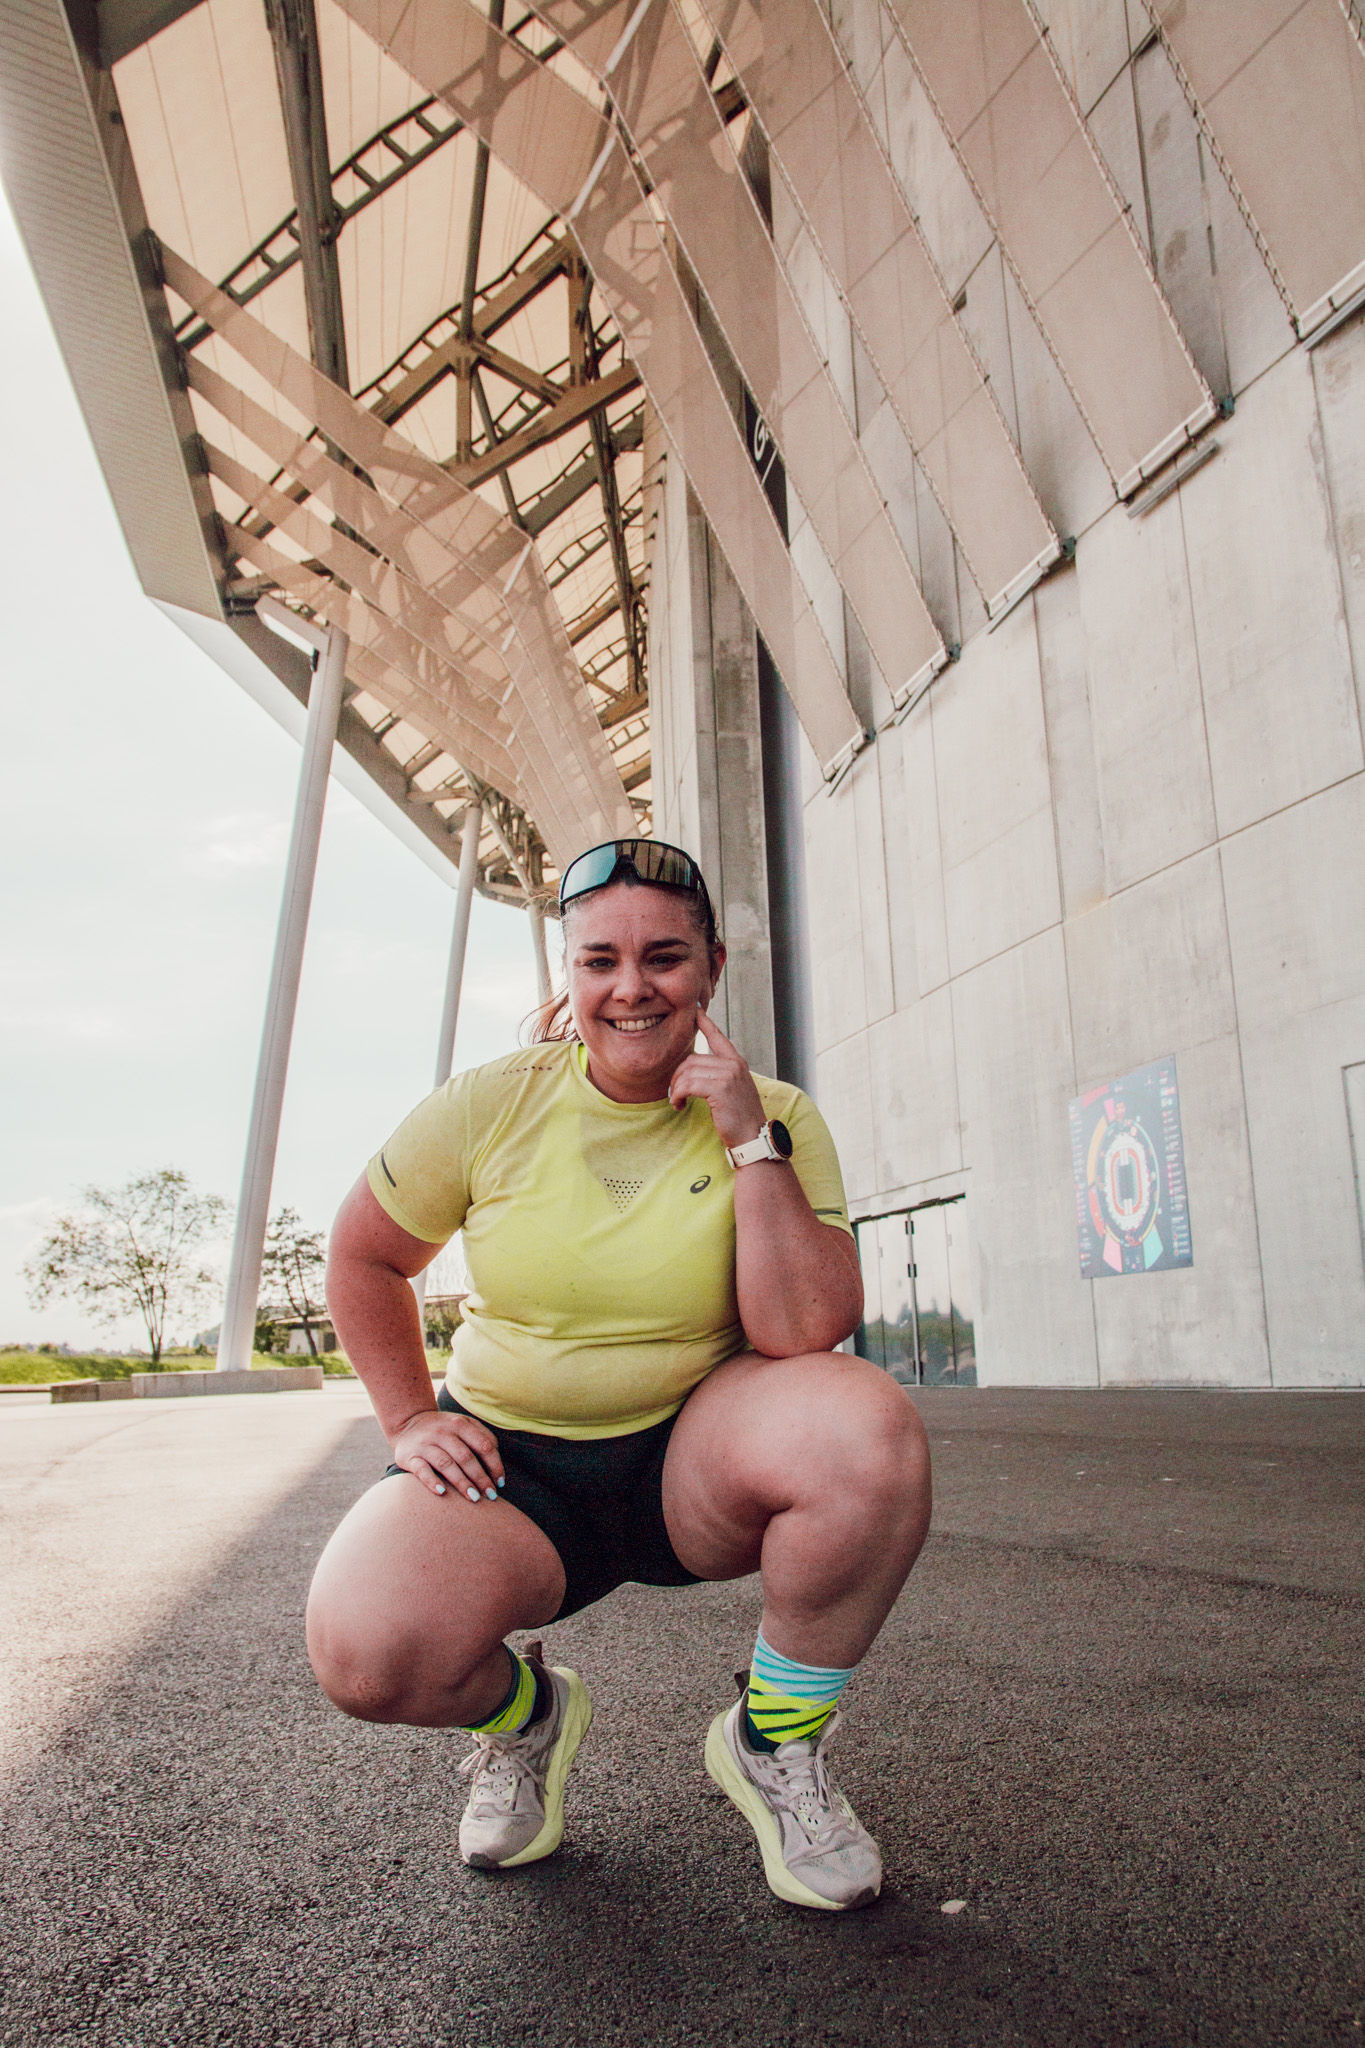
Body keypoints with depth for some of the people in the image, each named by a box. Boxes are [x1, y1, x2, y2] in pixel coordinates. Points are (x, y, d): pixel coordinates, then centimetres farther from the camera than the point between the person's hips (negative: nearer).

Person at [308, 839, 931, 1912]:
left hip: (695, 1458, 0)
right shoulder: (491, 1106, -7)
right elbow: (363, 1259, 8)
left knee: (871, 1427, -32)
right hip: (509, 1460, 1)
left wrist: (751, 1144, -23)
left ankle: (776, 1741, -2)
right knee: (367, 1651, -28)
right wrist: (413, 1419, -1)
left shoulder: (775, 1116, -7)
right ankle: (523, 1713, 12)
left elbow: (806, 1333, -20)